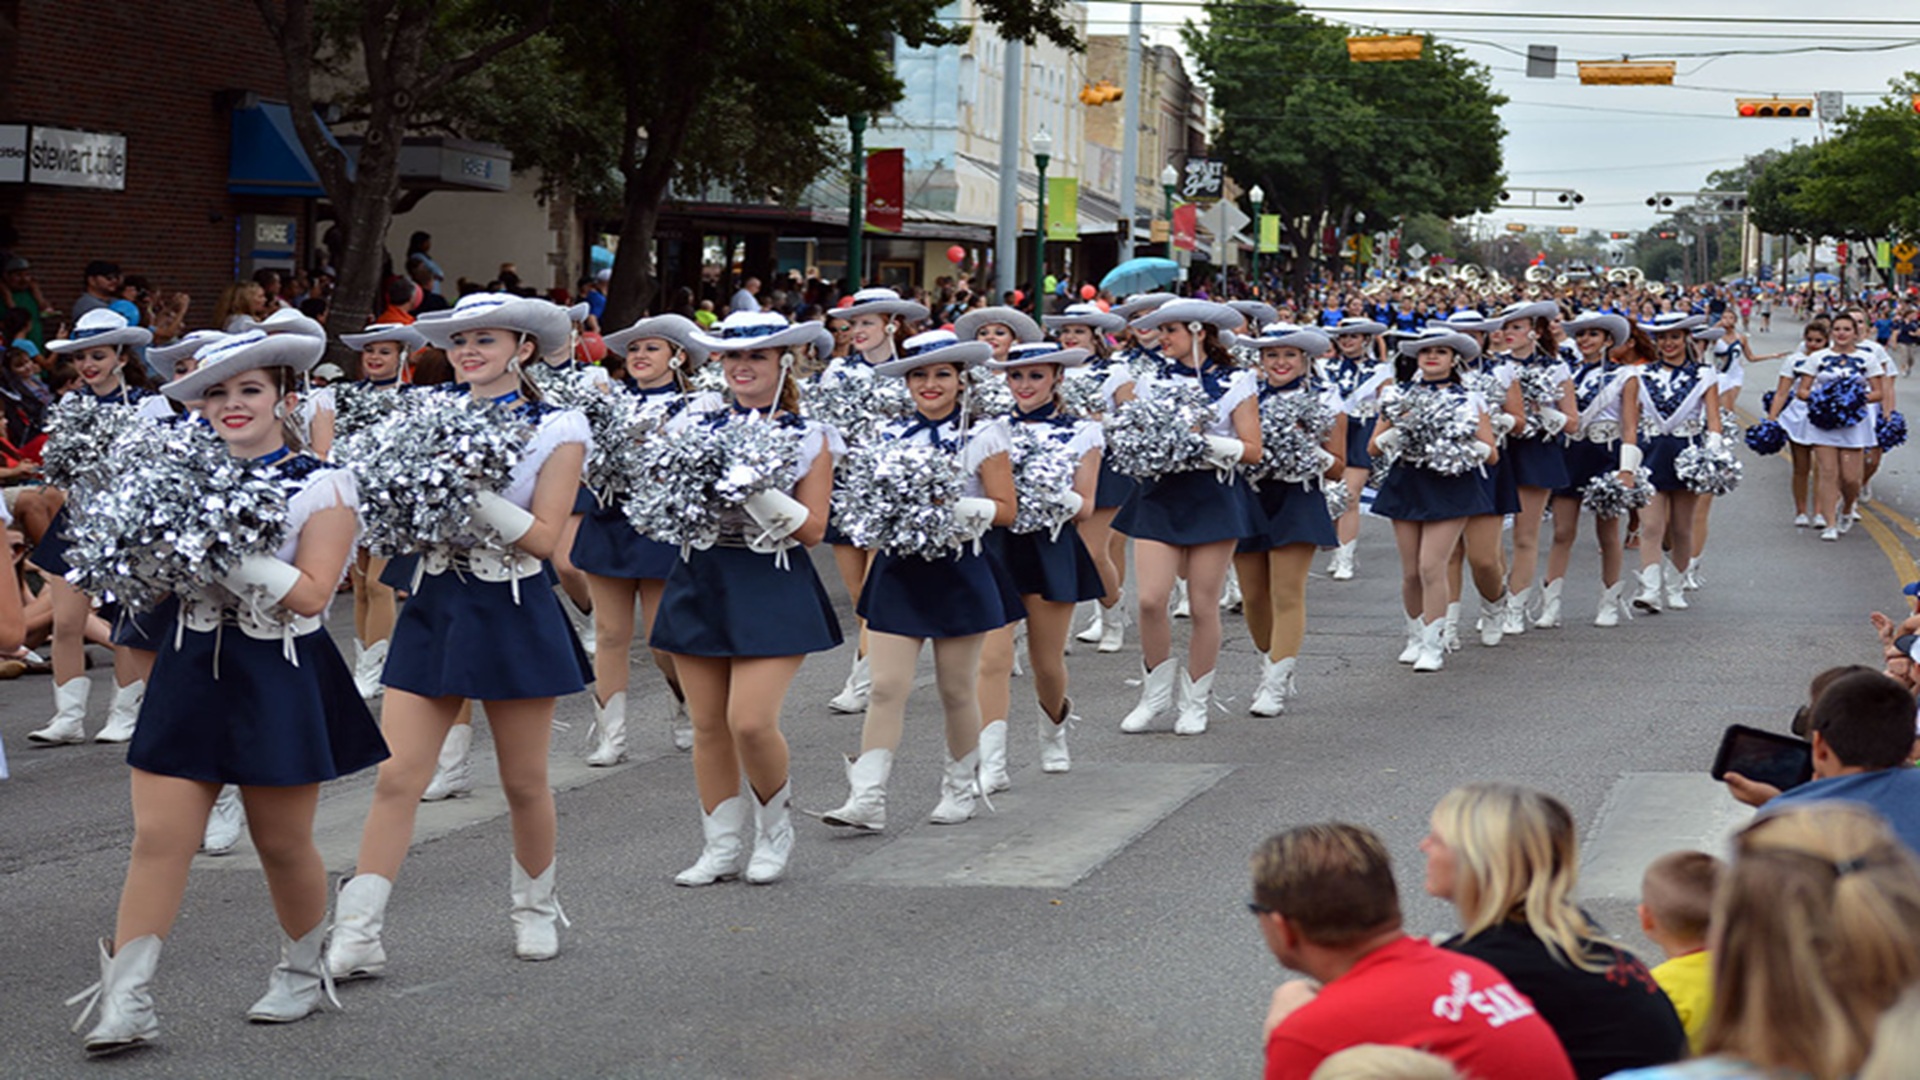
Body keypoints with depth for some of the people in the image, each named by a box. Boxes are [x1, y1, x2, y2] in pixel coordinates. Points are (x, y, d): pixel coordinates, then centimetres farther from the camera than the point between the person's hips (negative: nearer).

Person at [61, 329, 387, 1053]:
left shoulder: (321, 486, -5)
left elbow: (310, 594, -14)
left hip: (282, 680, -3)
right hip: (193, 669, 4)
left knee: (283, 843, 8)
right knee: (158, 839, -4)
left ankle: (301, 973, 30)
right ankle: (126, 1001, -2)